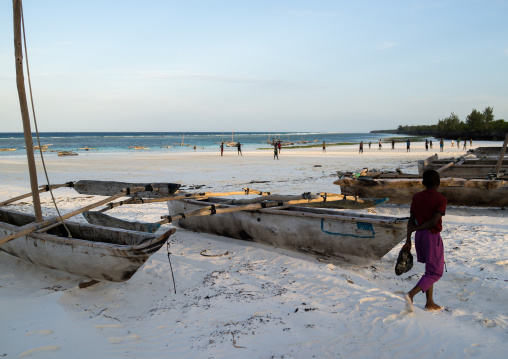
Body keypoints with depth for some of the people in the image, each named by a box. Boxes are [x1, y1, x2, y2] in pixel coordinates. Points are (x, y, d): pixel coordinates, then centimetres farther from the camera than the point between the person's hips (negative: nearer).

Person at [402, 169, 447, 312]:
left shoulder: (416, 197, 4)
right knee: (435, 272, 2)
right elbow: (433, 222, -20)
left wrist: (408, 240, 2)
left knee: (430, 270, 18)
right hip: (433, 237, -6)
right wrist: (417, 228, -5)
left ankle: (430, 303, 21)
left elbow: (411, 220, 1)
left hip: (419, 236, 6)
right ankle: (411, 294, -16)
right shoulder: (441, 200, -12)